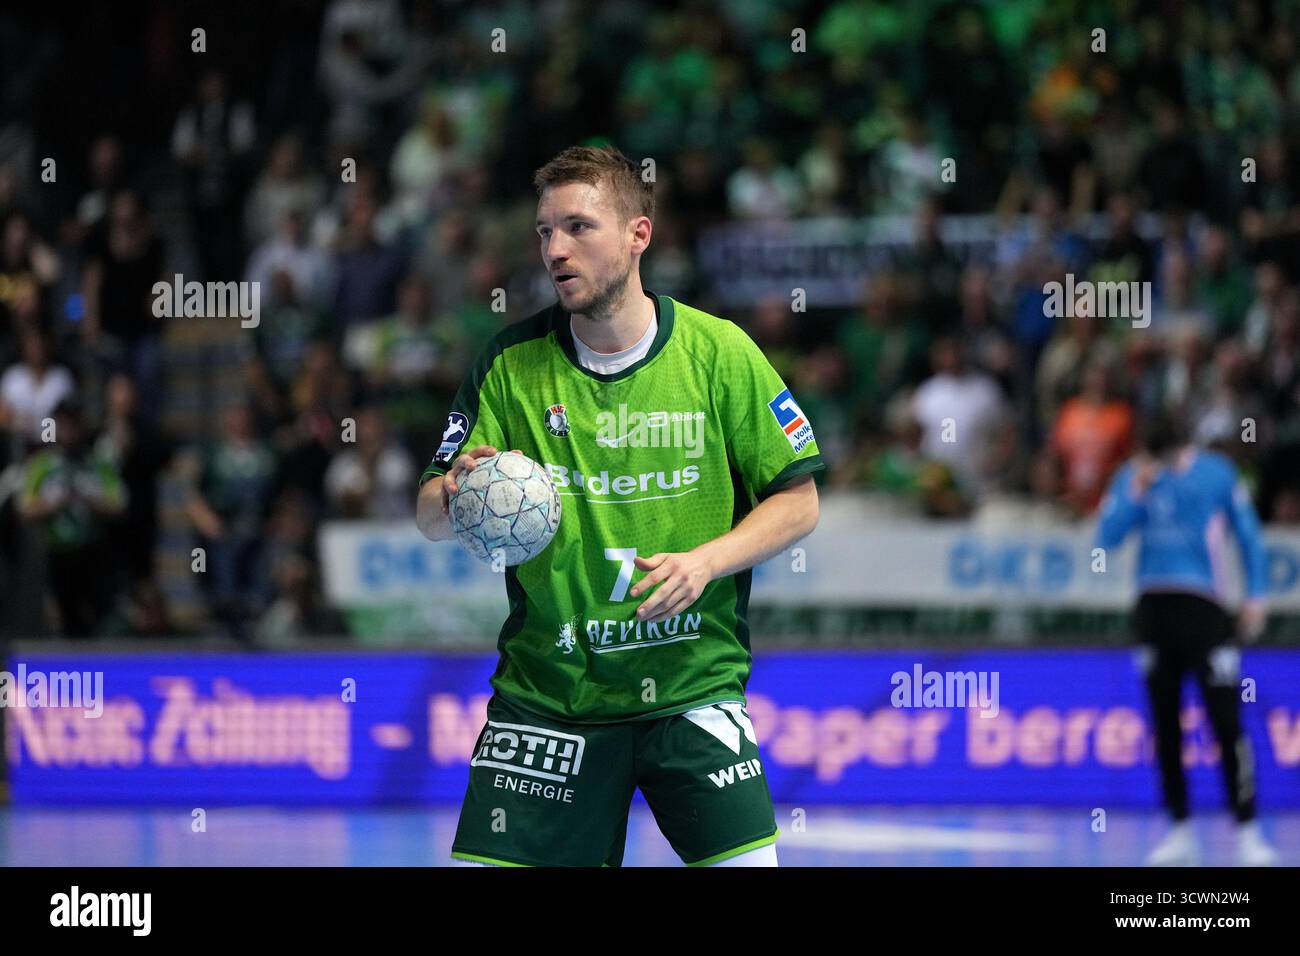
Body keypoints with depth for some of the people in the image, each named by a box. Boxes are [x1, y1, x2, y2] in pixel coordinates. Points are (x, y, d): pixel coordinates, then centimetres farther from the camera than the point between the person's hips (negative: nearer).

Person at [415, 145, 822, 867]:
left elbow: (797, 503, 1)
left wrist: (704, 562, -15)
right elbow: (429, 519, -1)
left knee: (747, 862, -12)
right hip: (545, 692, 1)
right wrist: (455, 494, -24)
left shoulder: (720, 353, -3)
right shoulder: (512, 363, -1)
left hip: (693, 688, -1)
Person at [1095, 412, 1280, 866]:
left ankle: (1247, 830, -8)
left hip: (1204, 606, -3)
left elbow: (1248, 535, 2)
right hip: (1153, 608, 3)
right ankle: (1180, 829, 15)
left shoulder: (1218, 474, -2)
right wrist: (1136, 494, -14)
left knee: (1226, 722, -10)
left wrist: (1256, 595, -5)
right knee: (1165, 724, 6)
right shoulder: (1132, 478, 4)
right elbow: (1107, 537, -3)